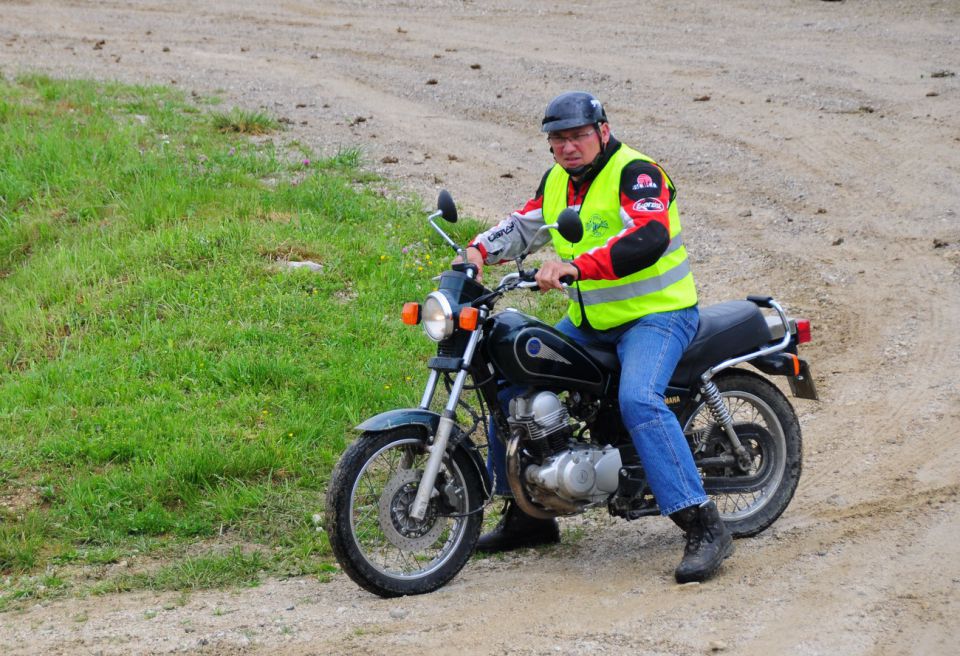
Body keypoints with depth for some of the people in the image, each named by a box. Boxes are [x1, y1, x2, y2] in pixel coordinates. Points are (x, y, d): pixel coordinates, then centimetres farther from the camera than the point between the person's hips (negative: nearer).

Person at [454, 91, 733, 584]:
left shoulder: (636, 173, -17)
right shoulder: (558, 181, 10)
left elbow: (648, 237, -34)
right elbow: (523, 225, 21)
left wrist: (576, 265, -44)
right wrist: (479, 250, 0)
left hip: (655, 315, -9)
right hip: (589, 321, 9)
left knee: (638, 400, -34)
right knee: (509, 385, 6)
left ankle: (703, 527, -34)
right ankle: (528, 514, 19)